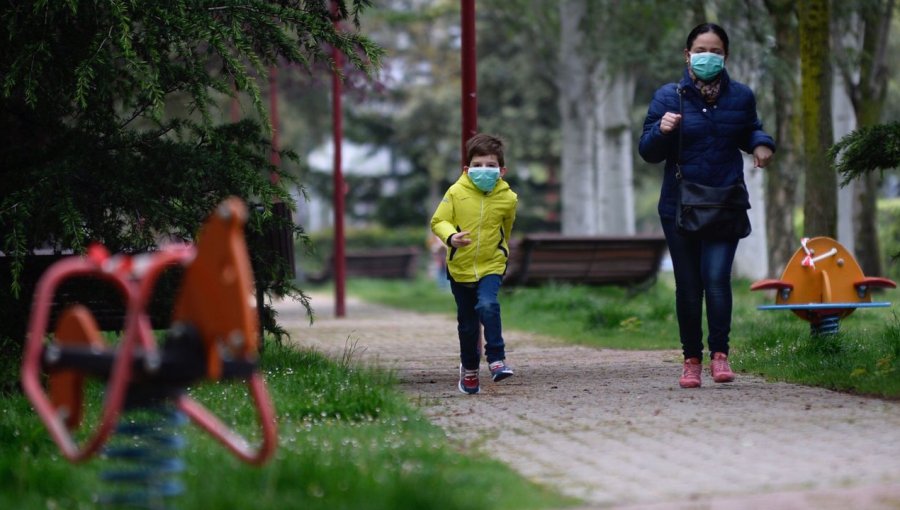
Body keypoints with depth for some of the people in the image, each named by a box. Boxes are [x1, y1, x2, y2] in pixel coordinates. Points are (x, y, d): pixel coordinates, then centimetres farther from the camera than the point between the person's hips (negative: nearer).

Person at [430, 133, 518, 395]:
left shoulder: (507, 198, -6)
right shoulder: (456, 193, -12)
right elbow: (438, 221, -10)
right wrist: (451, 236, -29)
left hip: (492, 265, -1)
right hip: (460, 267, 1)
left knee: (488, 306, -28)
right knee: (467, 322, 11)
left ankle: (496, 359, -21)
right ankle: (469, 368, 31)